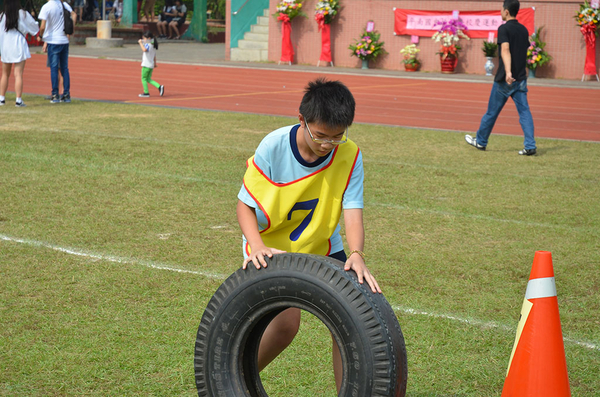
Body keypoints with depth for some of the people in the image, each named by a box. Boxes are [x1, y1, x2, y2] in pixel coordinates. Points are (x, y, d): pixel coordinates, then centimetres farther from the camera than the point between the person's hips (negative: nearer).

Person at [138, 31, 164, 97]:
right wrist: (155, 63, 32)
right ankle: (159, 87, 1)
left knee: (143, 79, 3)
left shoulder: (148, 45, -15)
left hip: (146, 65, -9)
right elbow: (154, 56, 23)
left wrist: (140, 43, -30)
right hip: (151, 65, 9)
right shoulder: (153, 45, 13)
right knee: (148, 79, 14)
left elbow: (144, 49, -39)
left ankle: (146, 93, 5)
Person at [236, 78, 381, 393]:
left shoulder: (349, 155, -17)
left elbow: (352, 211, -23)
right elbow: (245, 205, -15)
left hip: (322, 248, 3)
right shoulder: (274, 146, -22)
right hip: (271, 250, -3)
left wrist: (356, 255, -42)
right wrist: (257, 245, -34)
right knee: (286, 321, -19)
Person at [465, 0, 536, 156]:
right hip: (521, 79, 5)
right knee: (524, 111, 0)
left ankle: (481, 141, 24)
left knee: (492, 112, 9)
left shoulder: (504, 29, -10)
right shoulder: (524, 30, 11)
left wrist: (508, 72, -37)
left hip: (504, 80, -5)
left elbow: (505, 50, -25)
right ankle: (530, 146, -11)